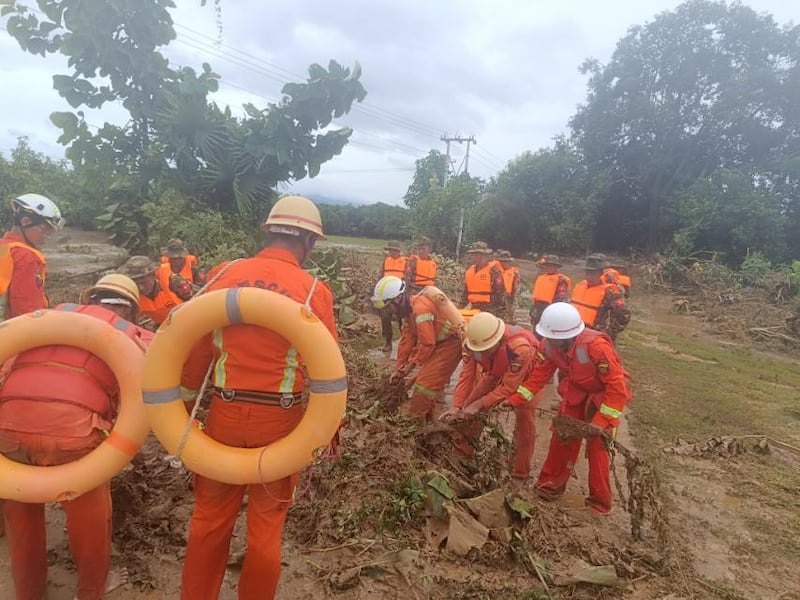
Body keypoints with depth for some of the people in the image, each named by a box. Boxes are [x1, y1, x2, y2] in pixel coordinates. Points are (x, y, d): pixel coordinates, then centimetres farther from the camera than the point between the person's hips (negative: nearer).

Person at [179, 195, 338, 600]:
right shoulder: (315, 291, -11)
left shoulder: (226, 276, -3)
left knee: (210, 515, 21)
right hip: (279, 420, -2)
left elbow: (196, 351, 3)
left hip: (225, 413, 3)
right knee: (266, 522, 17)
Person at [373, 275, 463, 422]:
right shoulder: (408, 309, 4)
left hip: (450, 344, -10)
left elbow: (428, 343, -26)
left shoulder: (420, 308, -28)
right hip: (438, 343, 10)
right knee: (423, 378, 17)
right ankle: (424, 417, 30)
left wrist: (412, 364, -14)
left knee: (425, 382, -9)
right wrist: (399, 368, 3)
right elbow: (407, 339, 5)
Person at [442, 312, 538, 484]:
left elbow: (508, 387, -37)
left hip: (524, 375, -4)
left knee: (524, 419, -10)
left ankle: (520, 475, 7)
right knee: (469, 408, -3)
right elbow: (466, 375, -22)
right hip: (495, 372, 4)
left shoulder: (519, 348, -45)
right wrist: (457, 406, -30)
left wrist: (479, 405, -39)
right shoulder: (472, 343, -31)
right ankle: (462, 455, 15)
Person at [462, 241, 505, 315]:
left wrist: (500, 308, -14)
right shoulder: (469, 270, 12)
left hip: (490, 309, -7)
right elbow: (466, 291, 20)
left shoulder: (493, 270, -9)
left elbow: (500, 291, -11)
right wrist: (463, 305, 14)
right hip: (473, 308, 7)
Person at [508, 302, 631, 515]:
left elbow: (617, 387, -32)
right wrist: (513, 400, -22)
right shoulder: (548, 345, -23)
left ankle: (600, 503, 13)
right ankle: (550, 485, 23)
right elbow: (538, 376, -12)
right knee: (562, 437, 5)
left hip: (605, 394, -5)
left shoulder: (596, 346, -40)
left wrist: (600, 422, -29)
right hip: (575, 392, 5)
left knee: (596, 445, -5)